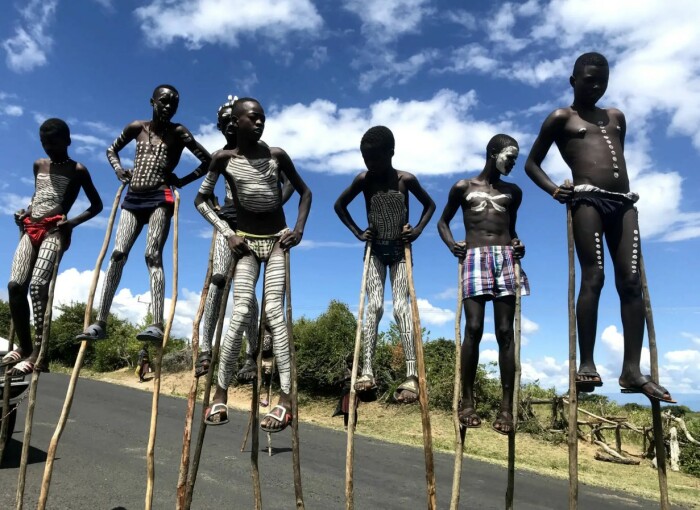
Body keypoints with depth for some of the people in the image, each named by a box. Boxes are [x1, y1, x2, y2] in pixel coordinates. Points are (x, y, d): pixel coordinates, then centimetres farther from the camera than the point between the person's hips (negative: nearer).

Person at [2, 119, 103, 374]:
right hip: (31, 229, 5)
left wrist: (73, 222, -8)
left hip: (55, 231, -5)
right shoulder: (38, 165, 20)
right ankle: (25, 346, 1)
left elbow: (97, 205, 6)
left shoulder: (77, 170, 5)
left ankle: (39, 352, -22)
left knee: (37, 285, -22)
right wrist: (25, 211, 13)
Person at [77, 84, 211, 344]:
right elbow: (111, 150, 27)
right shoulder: (137, 128, 14)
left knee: (153, 254, -19)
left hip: (160, 198, -4)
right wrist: (119, 169, 7)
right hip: (133, 198, 4)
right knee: (118, 253, -8)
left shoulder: (178, 133, 5)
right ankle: (100, 323, -8)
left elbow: (207, 161, 5)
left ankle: (157, 325, -28)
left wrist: (183, 180, -2)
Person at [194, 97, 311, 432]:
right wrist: (227, 233, -8)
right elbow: (201, 199, 4)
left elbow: (304, 192, 10)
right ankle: (220, 394, 0)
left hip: (277, 239, 0)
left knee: (273, 310, -12)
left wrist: (299, 228, -5)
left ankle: (286, 398, -15)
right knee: (241, 312, -11)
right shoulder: (224, 159, -1)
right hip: (246, 240, 0)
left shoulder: (277, 155, 1)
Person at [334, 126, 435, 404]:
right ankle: (367, 372, -17)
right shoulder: (363, 179, -5)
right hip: (375, 250, 1)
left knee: (401, 307, -12)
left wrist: (417, 230, -7)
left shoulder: (406, 179, -7)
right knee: (374, 305, -14)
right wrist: (358, 232, -2)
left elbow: (430, 204, 8)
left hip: (400, 249, -1)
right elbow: (339, 205, 8)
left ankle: (412, 375, -16)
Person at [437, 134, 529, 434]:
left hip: (506, 259, 3)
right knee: (473, 329, -12)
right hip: (474, 259, -2)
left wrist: (517, 243, 6)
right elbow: (443, 221, 16)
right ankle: (467, 400, -2)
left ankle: (507, 405, -1)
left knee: (505, 332, -4)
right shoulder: (463, 187, 12)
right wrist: (451, 244, -3)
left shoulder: (513, 192, 19)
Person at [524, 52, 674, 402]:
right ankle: (586, 363, -12)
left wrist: (626, 188, 17)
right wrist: (554, 190, -7)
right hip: (588, 199, -5)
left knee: (631, 281, -5)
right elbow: (531, 163, 9)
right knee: (593, 276, -15)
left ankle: (632, 369, -5)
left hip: (623, 201, 5)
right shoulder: (561, 118, 11)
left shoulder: (616, 117, 26)